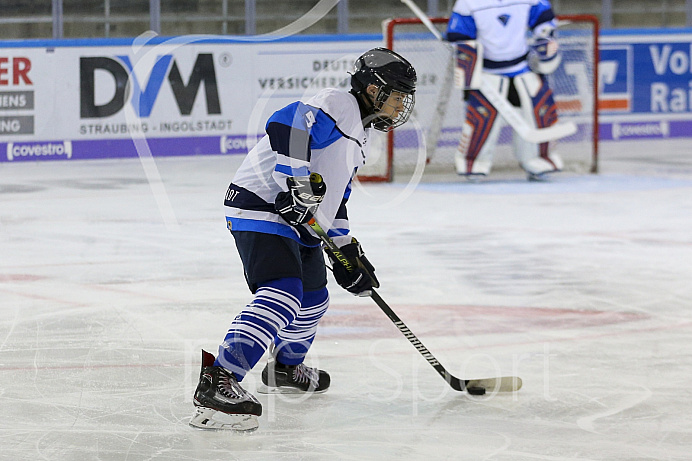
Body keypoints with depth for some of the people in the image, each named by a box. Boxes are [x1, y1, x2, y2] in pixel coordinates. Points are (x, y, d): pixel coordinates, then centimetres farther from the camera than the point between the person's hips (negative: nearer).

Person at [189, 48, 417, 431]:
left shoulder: (358, 135, 24)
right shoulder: (337, 104, -10)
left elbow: (332, 194, 28)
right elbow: (287, 124, -26)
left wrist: (347, 250, 23)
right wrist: (297, 182, -31)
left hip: (297, 217, 11)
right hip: (263, 205, -11)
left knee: (313, 298, 26)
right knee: (283, 295, -27)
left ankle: (285, 368, 52)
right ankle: (217, 382, -37)